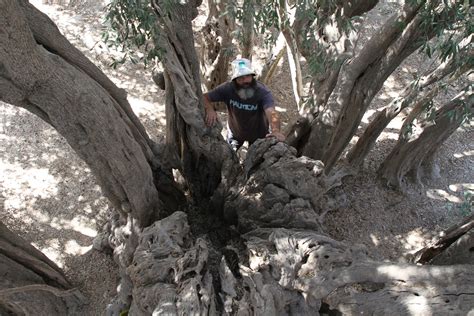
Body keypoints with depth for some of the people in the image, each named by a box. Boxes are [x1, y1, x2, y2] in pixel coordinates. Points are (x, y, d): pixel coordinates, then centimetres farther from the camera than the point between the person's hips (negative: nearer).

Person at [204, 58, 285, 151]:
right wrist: (210, 109, -47)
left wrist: (276, 130, -70)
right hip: (235, 132, 2)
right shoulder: (227, 88, -27)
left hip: (259, 133, -1)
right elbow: (205, 98, -24)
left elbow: (271, 112, -49)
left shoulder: (262, 91, -34)